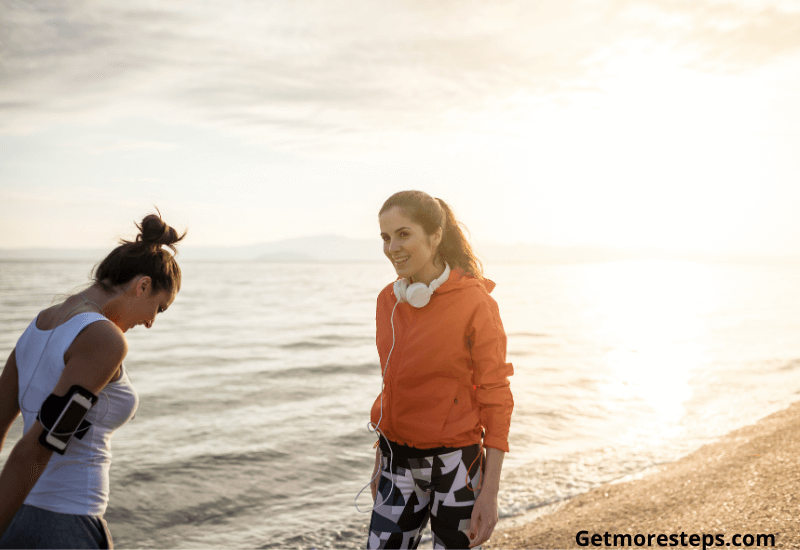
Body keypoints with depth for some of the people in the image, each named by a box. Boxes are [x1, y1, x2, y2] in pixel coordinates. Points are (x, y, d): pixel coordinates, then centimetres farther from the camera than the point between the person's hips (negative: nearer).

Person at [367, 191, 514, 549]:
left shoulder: (475, 303, -15)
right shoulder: (388, 300, 2)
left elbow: (496, 398, -12)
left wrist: (489, 492, -13)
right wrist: (381, 461, 16)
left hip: (453, 463, -5)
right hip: (399, 461, 5)